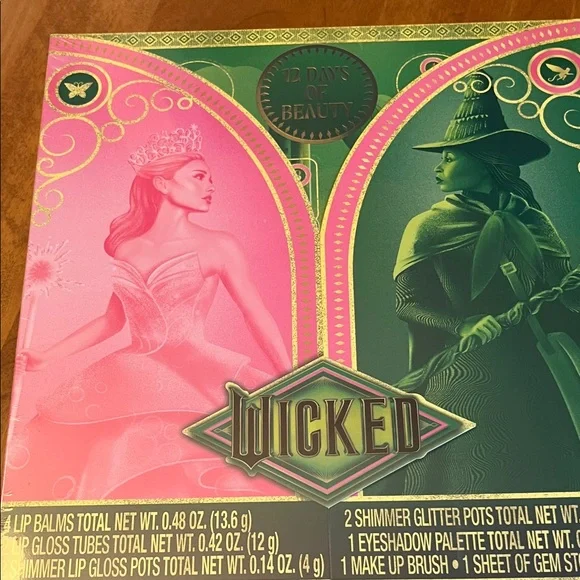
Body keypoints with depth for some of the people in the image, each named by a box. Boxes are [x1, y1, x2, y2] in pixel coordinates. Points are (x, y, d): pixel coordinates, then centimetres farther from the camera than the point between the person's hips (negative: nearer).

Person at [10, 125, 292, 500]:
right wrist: (46, 357, 14)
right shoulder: (126, 248, 6)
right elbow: (114, 320, 15)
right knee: (116, 478, 2)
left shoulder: (219, 247, -4)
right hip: (132, 382, 4)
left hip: (193, 378, -4)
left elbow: (258, 317, -2)